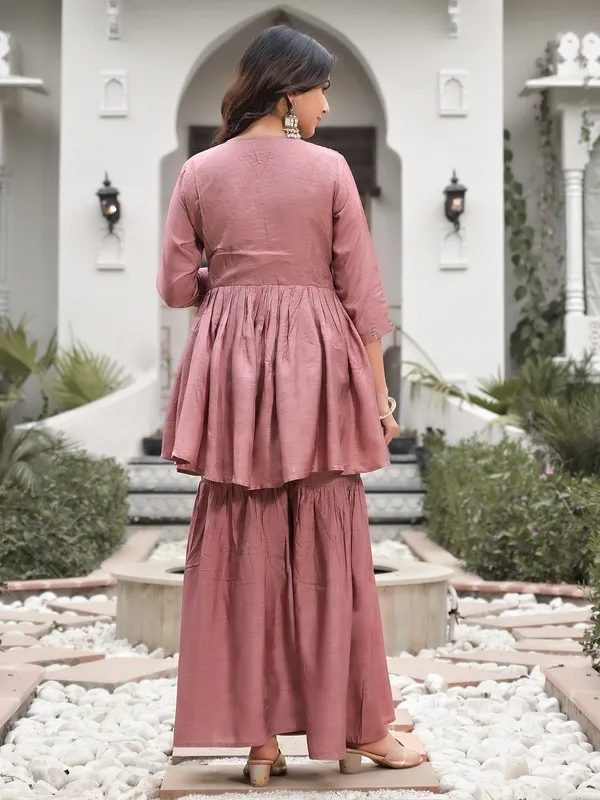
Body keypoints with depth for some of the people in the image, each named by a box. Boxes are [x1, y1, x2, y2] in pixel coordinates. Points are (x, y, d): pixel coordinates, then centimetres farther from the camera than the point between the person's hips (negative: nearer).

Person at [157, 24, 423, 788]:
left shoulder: (198, 173, 1)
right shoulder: (329, 168, -5)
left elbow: (176, 287, 1)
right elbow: (360, 290, -4)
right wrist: (378, 391, 3)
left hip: (230, 367, 2)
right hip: (316, 366, -2)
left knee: (241, 551, 8)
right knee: (332, 550, 8)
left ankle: (259, 740, 11)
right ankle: (357, 730, 17)